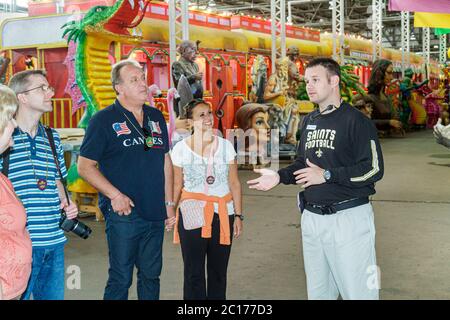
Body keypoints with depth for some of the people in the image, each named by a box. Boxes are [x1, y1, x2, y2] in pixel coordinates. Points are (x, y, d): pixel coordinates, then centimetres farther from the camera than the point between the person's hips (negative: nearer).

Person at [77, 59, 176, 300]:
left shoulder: (156, 117, 11)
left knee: (151, 275, 15)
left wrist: (169, 203, 11)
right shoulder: (104, 119, -6)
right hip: (123, 213, -5)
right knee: (120, 279, 1)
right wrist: (114, 195, -17)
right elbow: (85, 166, -8)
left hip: (155, 213, 6)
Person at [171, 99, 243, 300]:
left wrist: (238, 215, 2)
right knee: (193, 272, 2)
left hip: (223, 214, 2)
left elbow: (234, 183, 5)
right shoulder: (181, 149, 0)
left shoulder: (225, 146, 4)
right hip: (192, 214, -2)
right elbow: (177, 186, 2)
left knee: (218, 271, 8)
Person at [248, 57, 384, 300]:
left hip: (348, 217, -7)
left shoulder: (356, 121, -10)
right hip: (311, 217, 7)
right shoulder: (308, 121, 14)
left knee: (358, 291, -2)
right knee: (317, 291, 18)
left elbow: (374, 169, -16)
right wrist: (280, 176, 4)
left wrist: (327, 175, -19)